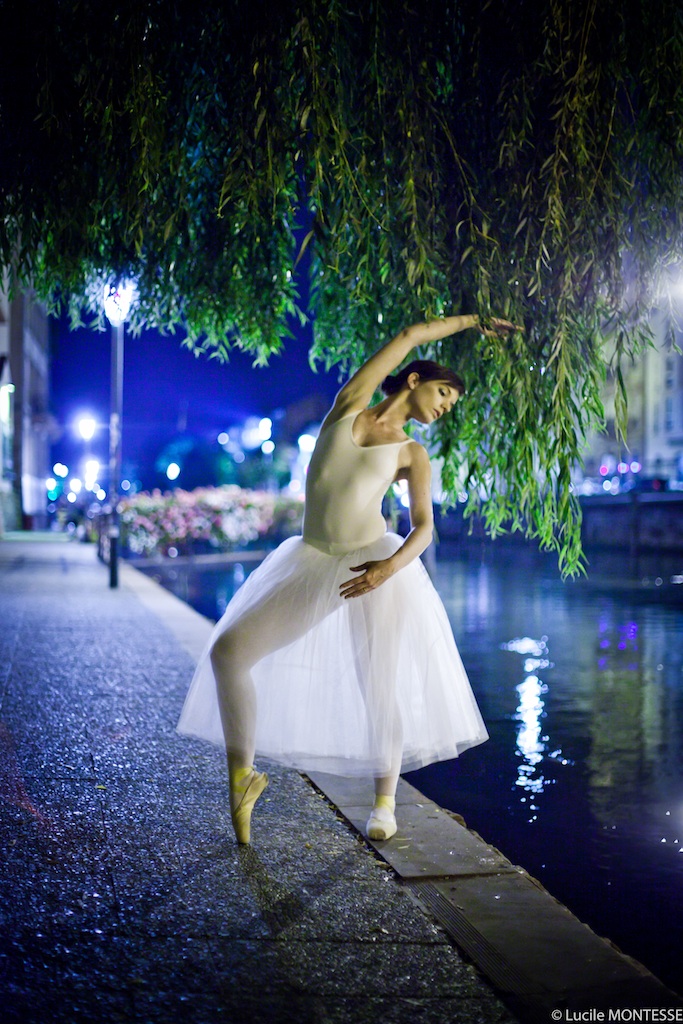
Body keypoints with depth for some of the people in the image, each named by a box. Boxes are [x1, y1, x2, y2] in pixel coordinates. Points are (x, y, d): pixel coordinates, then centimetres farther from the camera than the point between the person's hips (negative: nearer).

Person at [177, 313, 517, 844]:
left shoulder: (413, 454, 9)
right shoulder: (350, 404, 9)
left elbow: (424, 525, -3)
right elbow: (410, 335, 15)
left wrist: (392, 565, -24)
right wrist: (472, 320, 29)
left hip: (377, 565, -1)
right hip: (313, 565, 1)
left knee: (382, 689, -3)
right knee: (228, 649, -12)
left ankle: (385, 799, 22)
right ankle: (242, 777, 1)